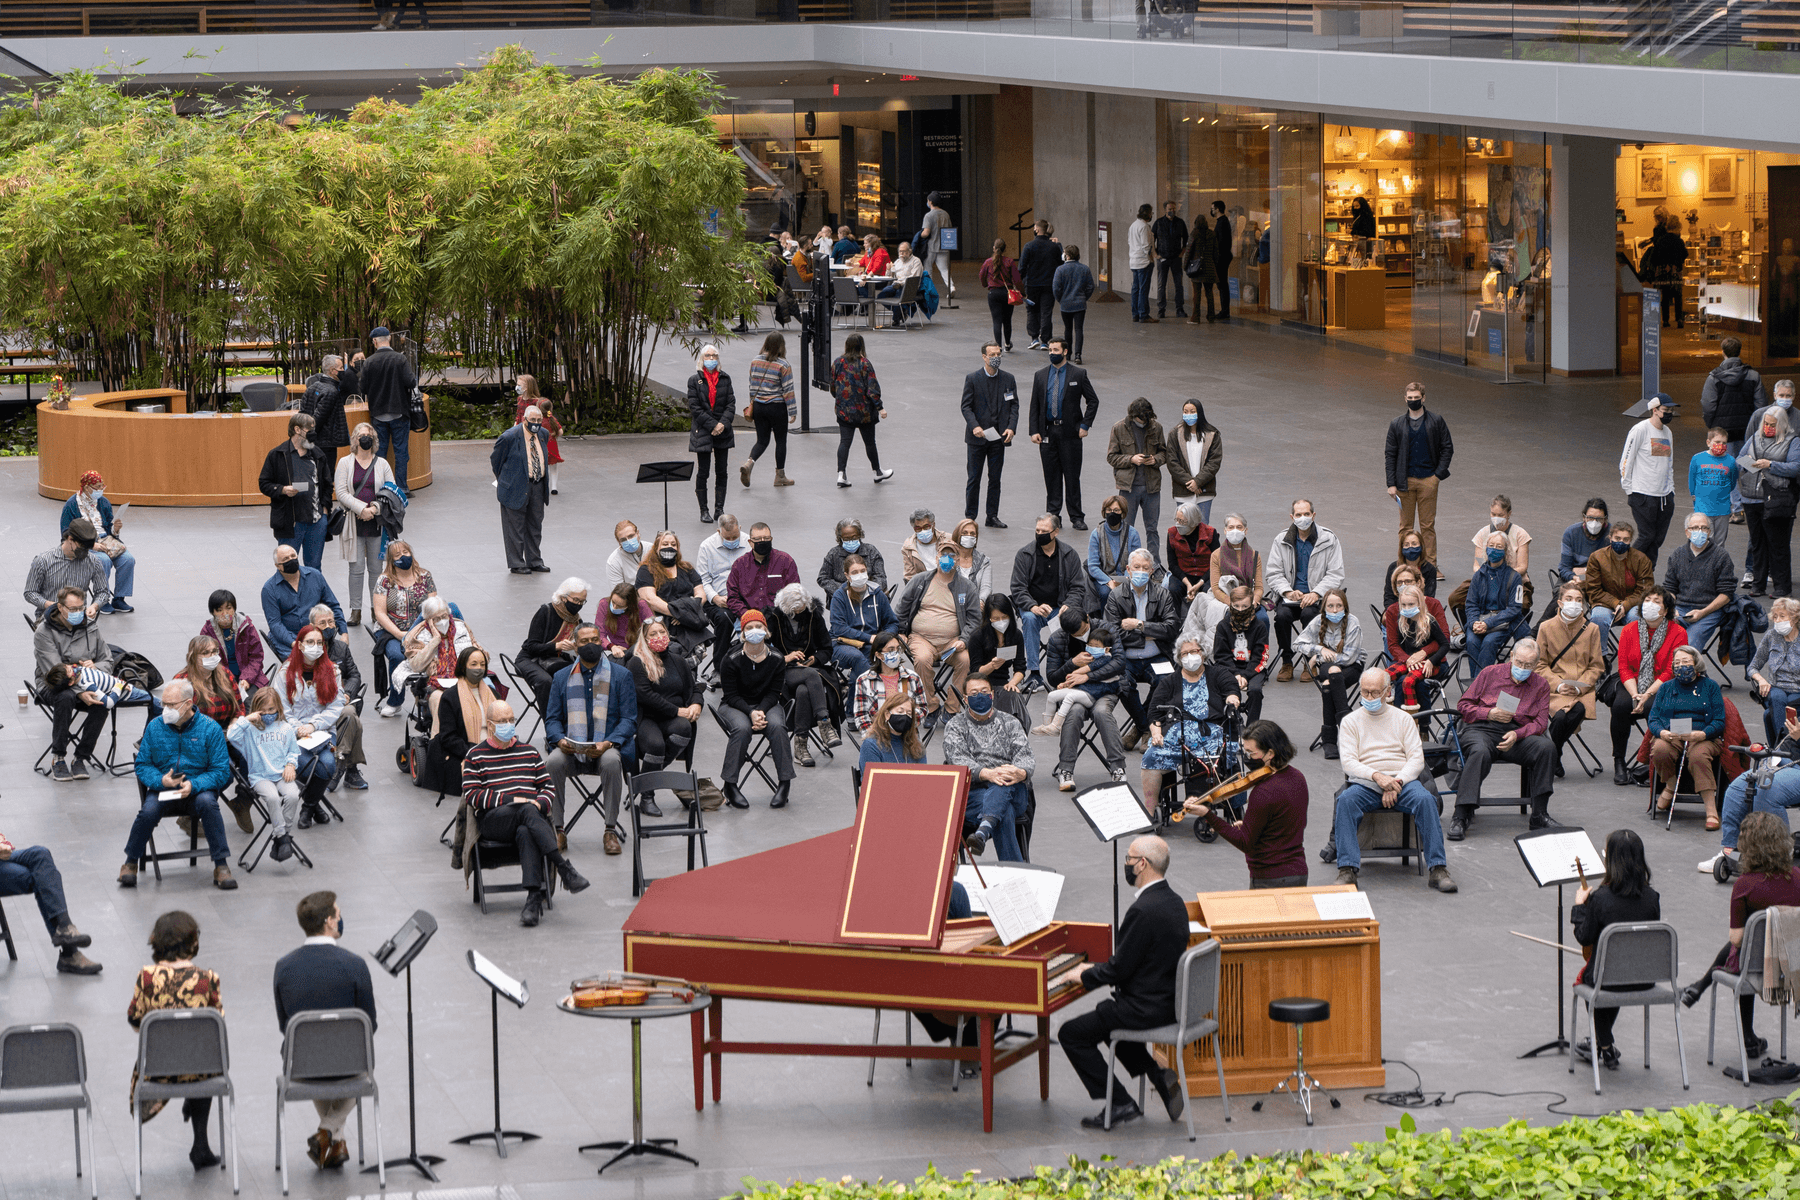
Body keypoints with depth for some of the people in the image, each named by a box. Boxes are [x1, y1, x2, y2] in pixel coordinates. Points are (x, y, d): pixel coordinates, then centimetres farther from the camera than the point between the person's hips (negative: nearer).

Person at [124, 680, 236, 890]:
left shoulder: (210, 728, -4)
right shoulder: (155, 727, 4)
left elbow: (221, 771, -5)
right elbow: (142, 765, 8)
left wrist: (194, 785, -22)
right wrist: (161, 780, -14)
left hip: (198, 788, -1)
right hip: (162, 789, 1)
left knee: (207, 802, -36)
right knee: (149, 811, -31)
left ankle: (221, 865, -26)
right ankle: (130, 863, -6)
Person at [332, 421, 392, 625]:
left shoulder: (382, 464, 9)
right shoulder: (345, 463, 4)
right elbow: (341, 492, -4)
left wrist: (376, 508, -12)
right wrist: (362, 508, -16)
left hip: (376, 524, 1)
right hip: (354, 524, -1)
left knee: (376, 568, 5)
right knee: (356, 568, -2)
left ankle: (376, 609, 14)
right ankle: (355, 611, 5)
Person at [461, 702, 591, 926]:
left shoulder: (529, 751, 23)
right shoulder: (476, 755, 12)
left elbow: (548, 788, 20)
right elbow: (471, 795, 0)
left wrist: (539, 804, -4)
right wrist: (510, 800, -11)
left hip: (532, 814, 2)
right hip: (493, 819, -2)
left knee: (526, 833, -37)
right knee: (527, 812, -37)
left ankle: (534, 898, -50)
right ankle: (565, 868, -45)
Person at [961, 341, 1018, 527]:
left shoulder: (1008, 379, 6)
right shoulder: (972, 379, -2)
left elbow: (1014, 405, 7)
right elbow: (966, 406, -4)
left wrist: (1011, 428, -8)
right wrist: (974, 426, -19)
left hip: (999, 436, 2)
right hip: (978, 436, -2)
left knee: (995, 478, 6)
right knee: (974, 478, 2)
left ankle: (992, 517, 13)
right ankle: (970, 516, 10)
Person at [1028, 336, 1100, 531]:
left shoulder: (1078, 374, 0)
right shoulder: (1041, 376, 9)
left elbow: (1093, 401, 4)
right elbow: (1035, 406, 10)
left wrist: (1085, 425, -5)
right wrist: (1034, 430, 0)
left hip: (1070, 432, -3)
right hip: (1047, 432, 3)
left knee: (1072, 476, 0)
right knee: (1051, 476, 5)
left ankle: (1077, 517, 7)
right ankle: (1053, 514, 12)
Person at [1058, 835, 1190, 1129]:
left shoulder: (1144, 910, -25)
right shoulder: (1174, 902, 6)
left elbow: (1120, 968, -20)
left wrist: (1085, 977, -3)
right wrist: (1097, 970, 16)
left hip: (1147, 1009, -10)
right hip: (1171, 1002, 10)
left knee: (1071, 1034, 1)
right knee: (1105, 1018, 32)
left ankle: (1120, 1103, 2)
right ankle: (1159, 1077, 18)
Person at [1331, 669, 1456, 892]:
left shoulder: (1403, 719, 15)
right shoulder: (1350, 722, 14)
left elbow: (1417, 760, 5)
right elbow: (1348, 762, 0)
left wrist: (1397, 783, -14)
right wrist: (1377, 776, -18)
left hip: (1403, 780, 1)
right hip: (1365, 783, 0)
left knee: (1425, 799, -32)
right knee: (1346, 801, -34)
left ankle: (1438, 869, -33)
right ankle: (1348, 870, -41)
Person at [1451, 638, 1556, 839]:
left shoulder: (1541, 685, 13)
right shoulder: (1490, 673, 11)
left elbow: (1540, 723, 3)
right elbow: (1463, 706, 9)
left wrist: (1517, 734, -17)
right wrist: (1490, 714, -10)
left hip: (1519, 734, 2)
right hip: (1481, 729, -2)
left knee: (1546, 747, -29)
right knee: (1480, 753, -38)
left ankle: (1539, 815, -21)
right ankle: (1460, 817, -37)